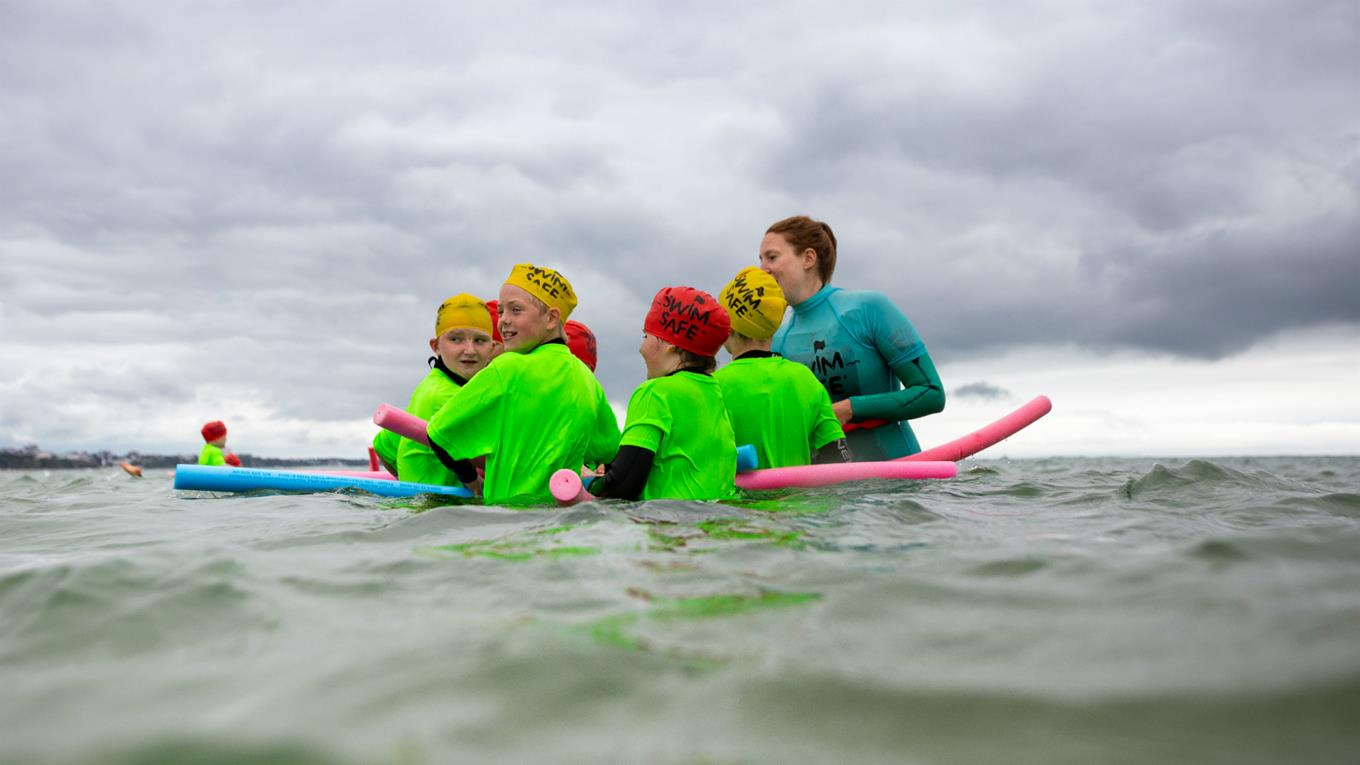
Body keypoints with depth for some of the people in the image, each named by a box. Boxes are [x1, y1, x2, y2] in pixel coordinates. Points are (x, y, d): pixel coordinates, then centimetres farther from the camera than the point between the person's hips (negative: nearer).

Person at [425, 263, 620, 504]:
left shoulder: (508, 369, -8)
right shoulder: (587, 379, 9)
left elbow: (440, 433, -2)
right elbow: (609, 450, 22)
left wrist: (471, 480, 12)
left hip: (511, 504, -6)